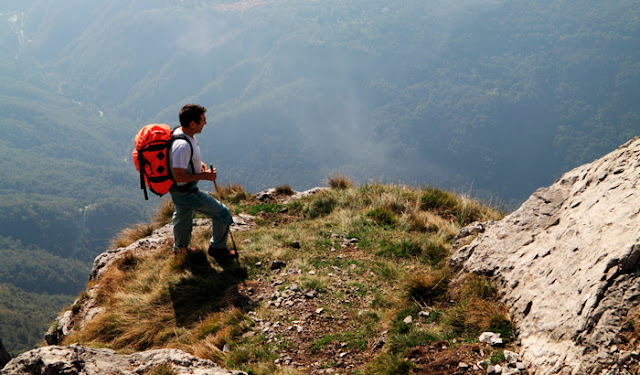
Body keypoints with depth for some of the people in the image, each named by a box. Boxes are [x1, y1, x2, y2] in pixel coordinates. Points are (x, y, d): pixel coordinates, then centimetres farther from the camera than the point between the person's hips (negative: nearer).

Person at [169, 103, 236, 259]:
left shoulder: (178, 132, -3)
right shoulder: (183, 145, -35)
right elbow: (179, 176, -34)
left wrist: (199, 164, 4)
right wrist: (204, 176, -24)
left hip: (176, 189, 10)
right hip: (186, 192, -10)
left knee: (182, 216, 33)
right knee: (222, 214, 2)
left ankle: (180, 248, 57)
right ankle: (217, 248, 21)